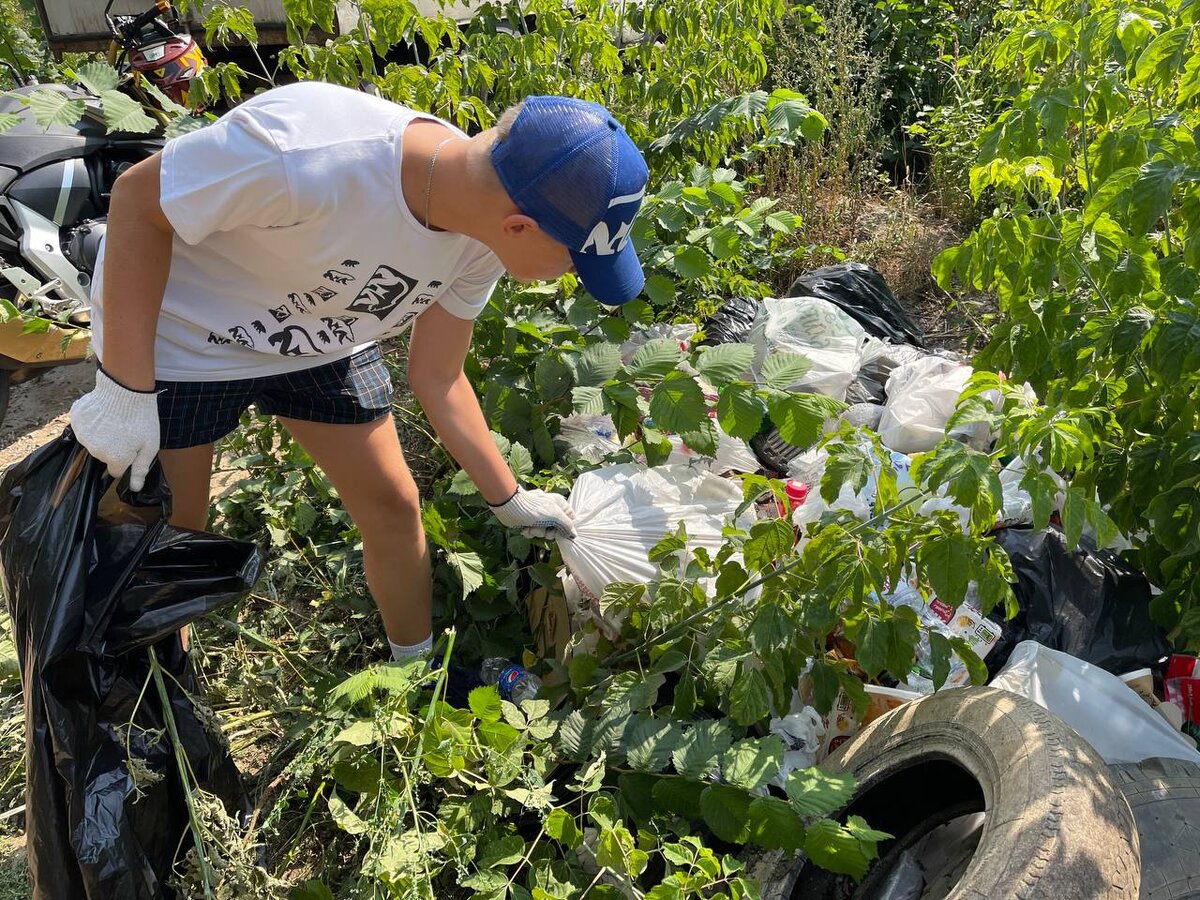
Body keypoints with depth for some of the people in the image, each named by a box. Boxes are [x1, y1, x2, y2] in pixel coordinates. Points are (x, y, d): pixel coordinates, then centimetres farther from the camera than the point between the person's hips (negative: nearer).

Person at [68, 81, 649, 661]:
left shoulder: (478, 241, -19)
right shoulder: (306, 154, -41)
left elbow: (437, 377, -5)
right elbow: (137, 200, -25)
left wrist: (509, 499, -1)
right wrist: (125, 393, -24)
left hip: (321, 343, 5)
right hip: (172, 337, -4)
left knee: (393, 505, 8)